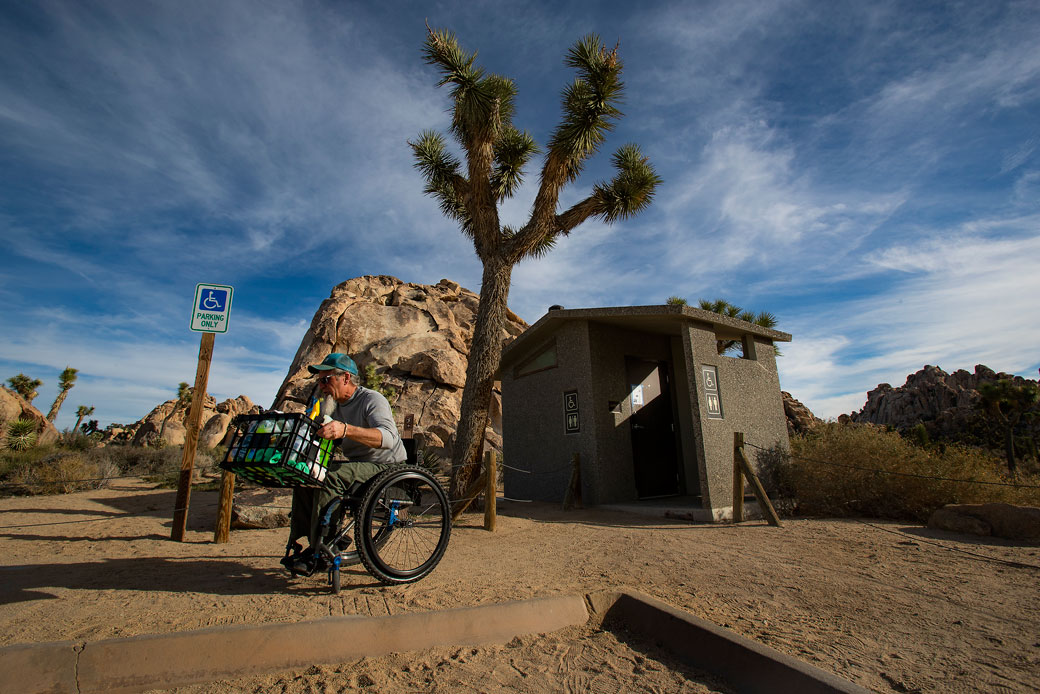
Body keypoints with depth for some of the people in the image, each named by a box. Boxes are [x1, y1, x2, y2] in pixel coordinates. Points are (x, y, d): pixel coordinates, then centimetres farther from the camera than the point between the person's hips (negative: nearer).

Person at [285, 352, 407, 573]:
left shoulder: (372, 399, -16)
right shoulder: (336, 406, 11)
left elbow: (388, 437, -34)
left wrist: (346, 430, -47)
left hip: (387, 467, -8)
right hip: (357, 465, 9)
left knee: (332, 477, -30)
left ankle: (318, 551, -20)